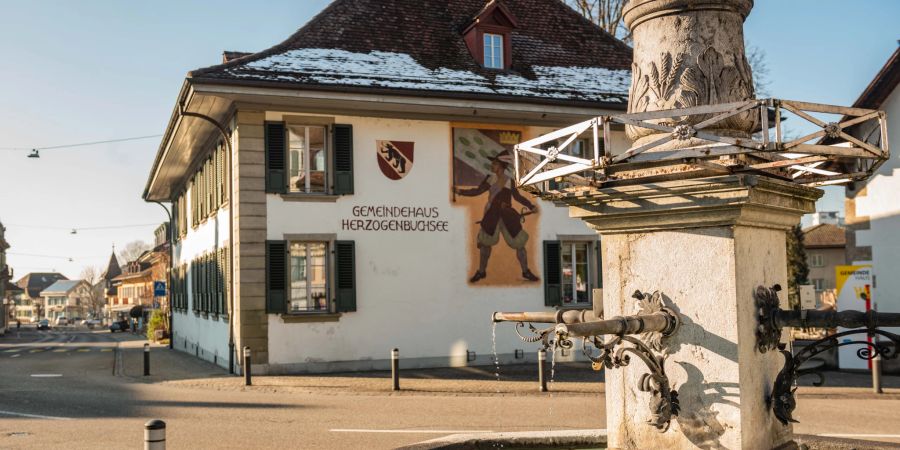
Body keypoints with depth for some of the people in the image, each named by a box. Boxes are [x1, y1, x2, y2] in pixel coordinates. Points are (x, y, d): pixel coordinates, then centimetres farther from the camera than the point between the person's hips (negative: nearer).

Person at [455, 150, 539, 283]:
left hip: (508, 218, -1)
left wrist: (531, 206, -2)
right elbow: (478, 191, 2)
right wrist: (461, 192, -6)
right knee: (485, 244, 4)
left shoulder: (510, 182, -5)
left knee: (519, 244, 1)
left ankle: (526, 272, 16)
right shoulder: (489, 179, -3)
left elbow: (518, 197, 6)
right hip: (492, 217, 1)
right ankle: (481, 271, 22)